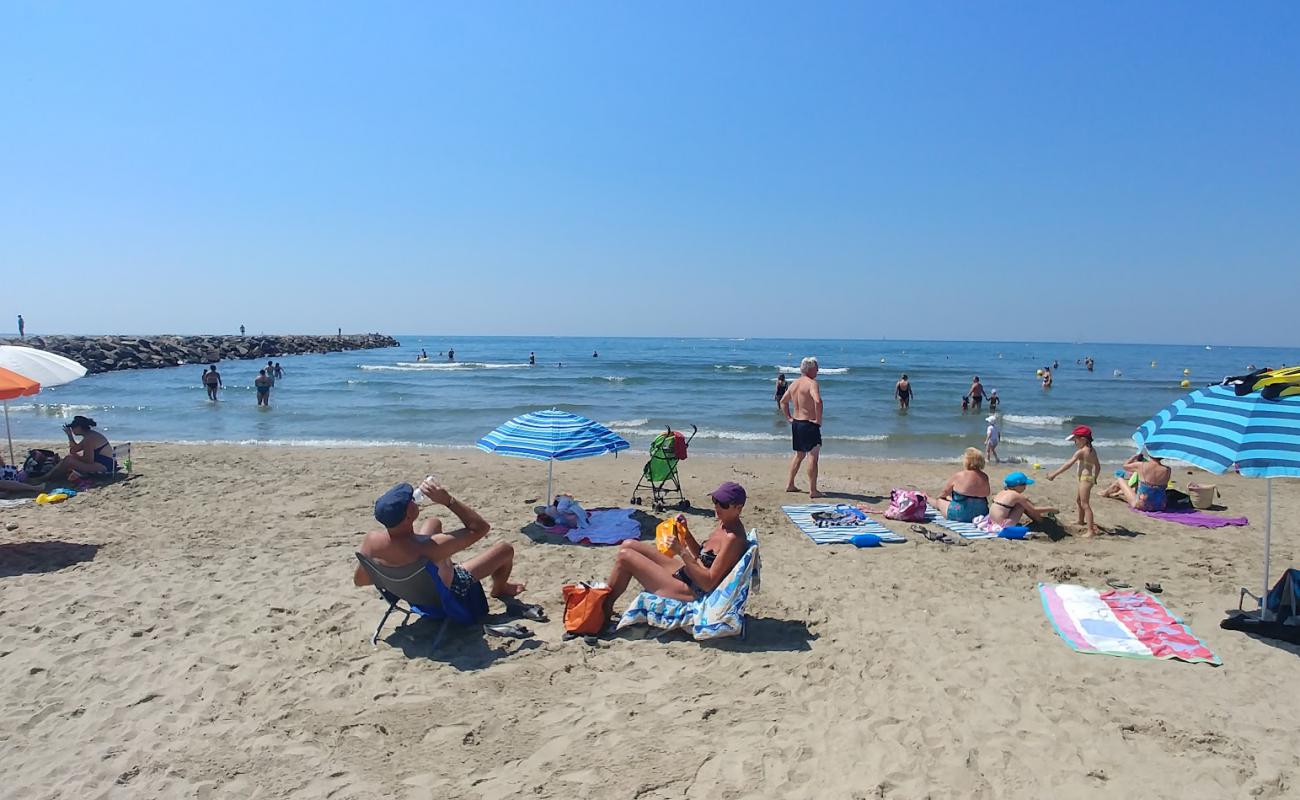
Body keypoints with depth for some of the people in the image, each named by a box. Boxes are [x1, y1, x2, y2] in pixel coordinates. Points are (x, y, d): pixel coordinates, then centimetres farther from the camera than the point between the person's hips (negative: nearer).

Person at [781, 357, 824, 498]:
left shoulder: (794, 383, 10)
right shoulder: (812, 383, -16)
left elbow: (783, 401, 21)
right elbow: (817, 401, -33)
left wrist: (788, 417, 20)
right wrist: (818, 419, -22)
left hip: (796, 423, 9)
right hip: (809, 424, -9)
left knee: (799, 454, 21)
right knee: (812, 456, -3)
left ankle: (790, 484, 26)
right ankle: (812, 490, -2)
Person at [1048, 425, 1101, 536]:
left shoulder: (1081, 451, -17)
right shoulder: (1092, 450, 10)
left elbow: (1068, 464, -21)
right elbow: (1098, 466, 17)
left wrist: (1054, 473, -20)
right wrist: (1094, 478, 29)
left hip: (1085, 479, -10)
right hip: (1090, 477, 10)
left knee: (1085, 504, -10)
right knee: (1078, 500, 29)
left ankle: (1091, 531, -14)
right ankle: (1081, 521, 48)